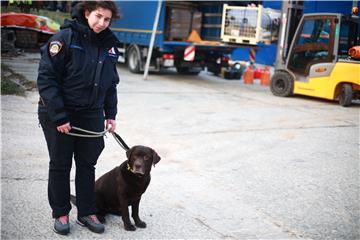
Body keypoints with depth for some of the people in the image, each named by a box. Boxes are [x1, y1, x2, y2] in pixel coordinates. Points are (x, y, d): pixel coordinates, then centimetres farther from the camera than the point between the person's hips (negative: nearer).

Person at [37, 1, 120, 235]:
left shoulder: (109, 45, 4)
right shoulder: (66, 38, -14)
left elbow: (111, 83, 14)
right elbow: (46, 78, -17)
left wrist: (110, 114, 7)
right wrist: (59, 117, -21)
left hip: (91, 115, 5)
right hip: (58, 114, -4)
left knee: (87, 164, 11)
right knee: (60, 164, 8)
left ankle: (87, 212, 24)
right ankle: (60, 213, 23)